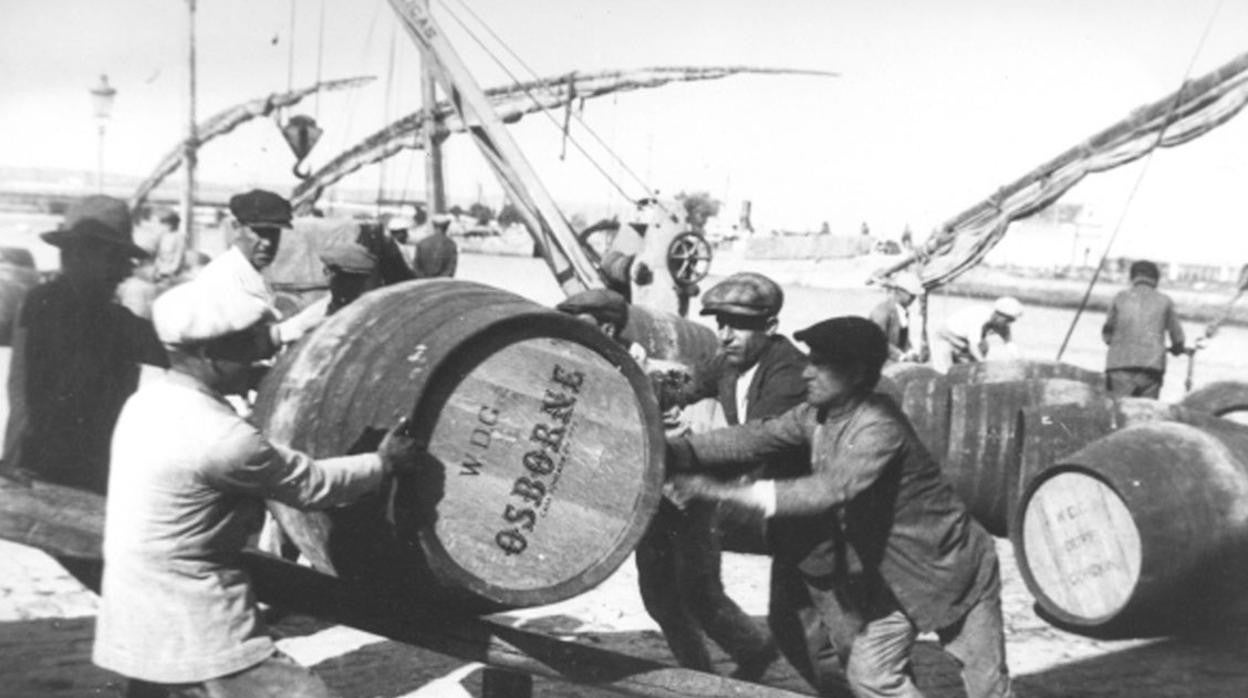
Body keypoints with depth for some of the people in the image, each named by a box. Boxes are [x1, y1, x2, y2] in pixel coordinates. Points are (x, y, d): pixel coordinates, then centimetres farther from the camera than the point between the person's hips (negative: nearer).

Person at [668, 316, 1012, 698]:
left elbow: (829, 490, -40)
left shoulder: (879, 427, -30)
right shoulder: (816, 416, -5)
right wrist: (674, 451, -23)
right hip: (895, 574, 7)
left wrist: (725, 492, -43)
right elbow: (755, 437, -10)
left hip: (953, 566, -7)